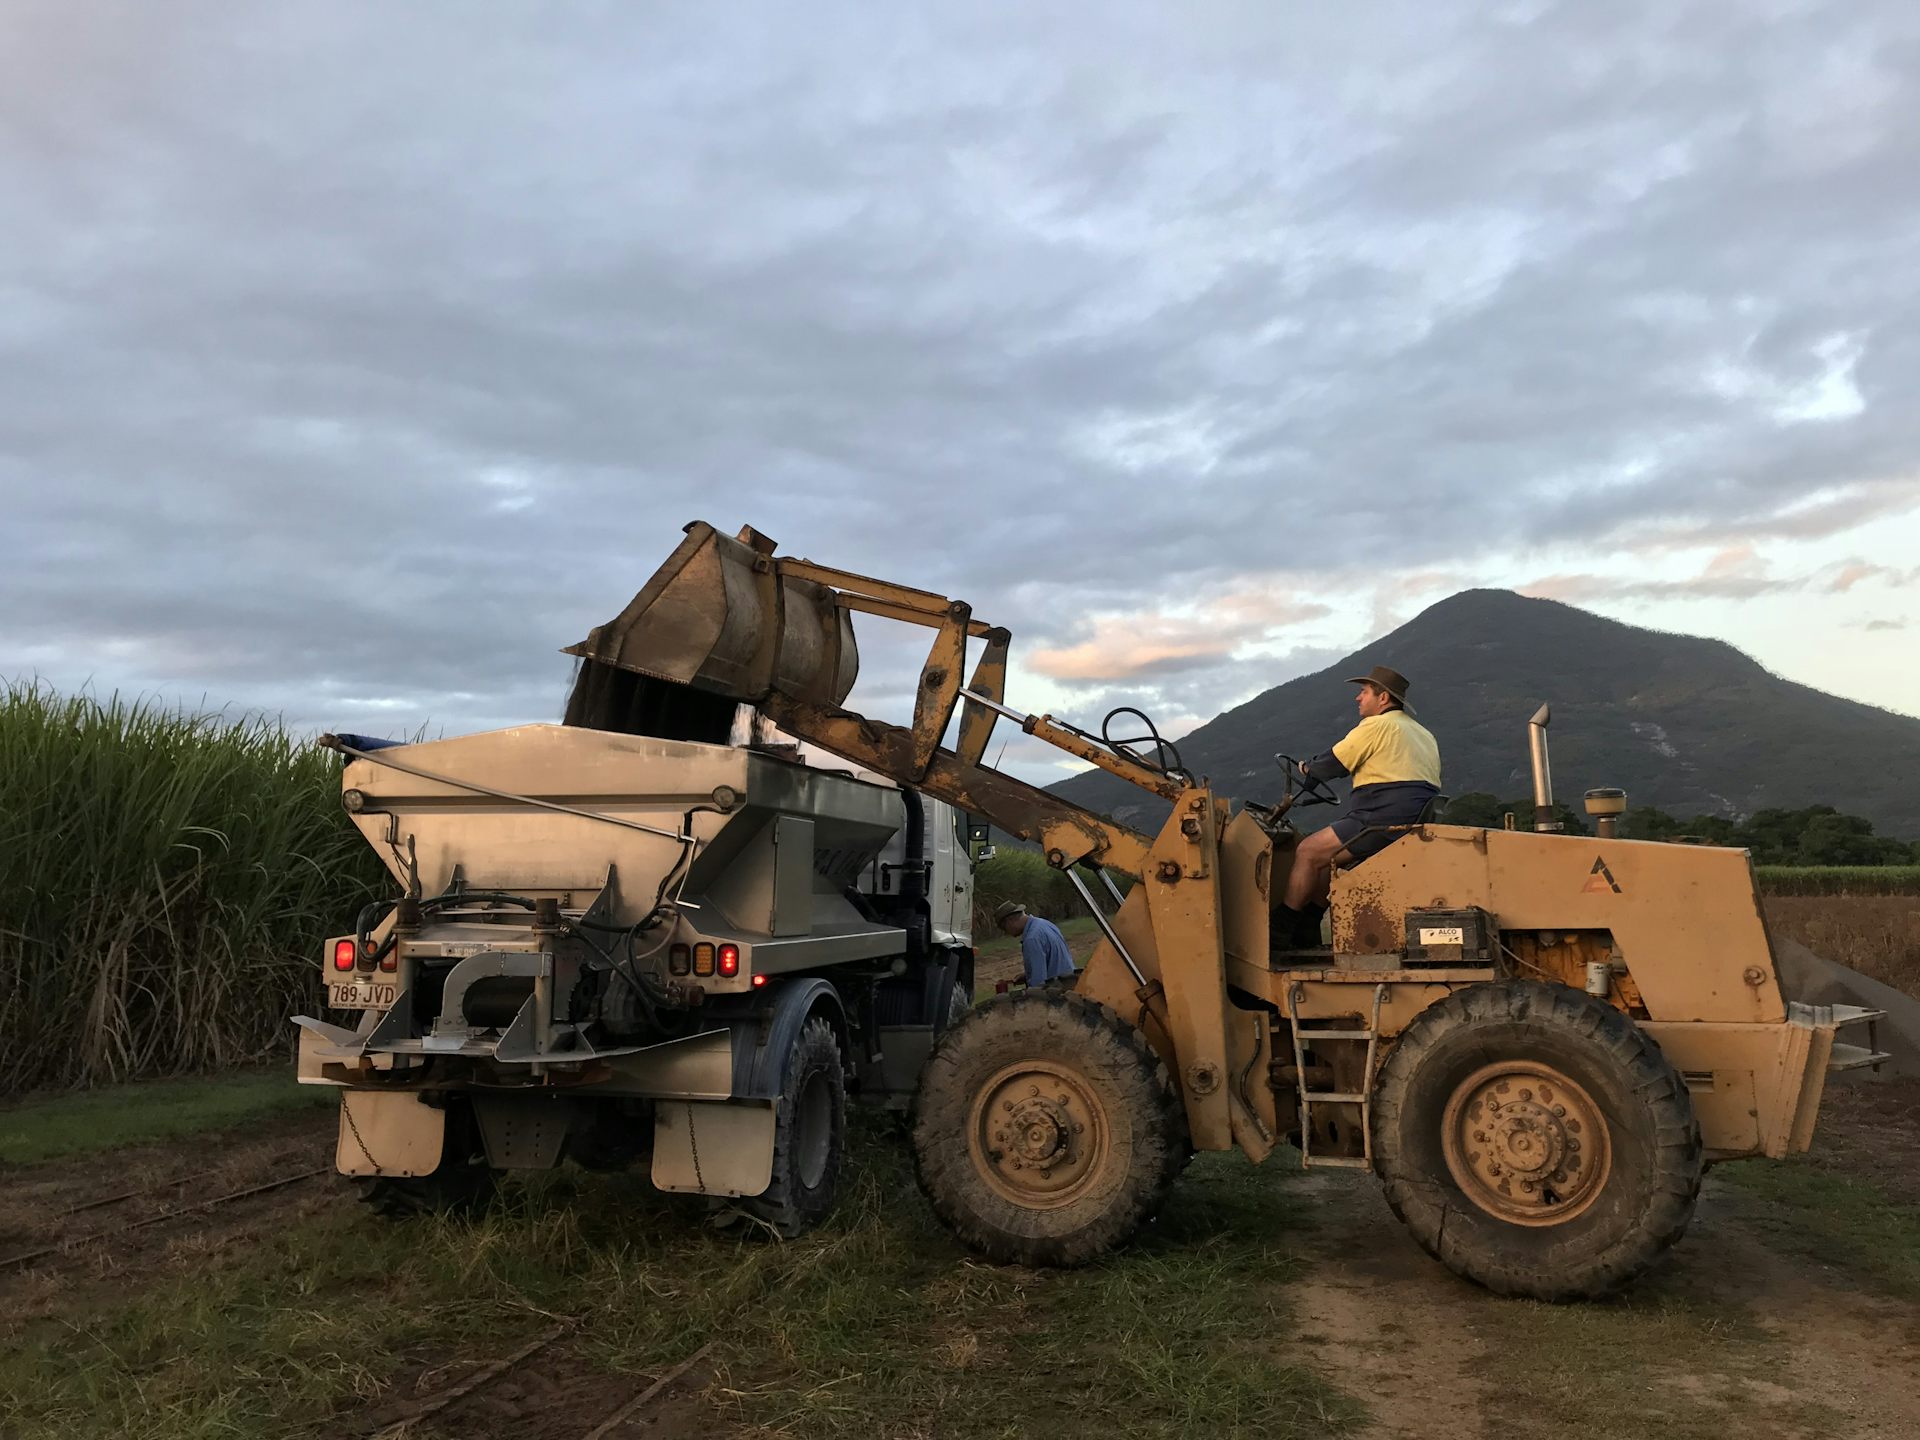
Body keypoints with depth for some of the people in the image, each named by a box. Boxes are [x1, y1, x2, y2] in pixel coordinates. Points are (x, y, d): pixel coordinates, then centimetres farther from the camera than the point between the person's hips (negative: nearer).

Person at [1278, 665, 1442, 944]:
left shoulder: (1377, 725, -4)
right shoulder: (1425, 735, 24)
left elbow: (1331, 766, -4)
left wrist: (1306, 767, 17)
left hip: (1386, 822, -10)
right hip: (1419, 824, 10)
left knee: (1308, 852, -4)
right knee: (1329, 851, 20)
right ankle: (1307, 929, 18)